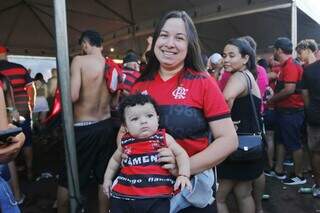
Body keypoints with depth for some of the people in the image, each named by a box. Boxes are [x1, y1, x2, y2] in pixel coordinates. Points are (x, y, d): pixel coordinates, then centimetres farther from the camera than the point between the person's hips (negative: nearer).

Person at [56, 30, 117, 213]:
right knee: (105, 177, 17)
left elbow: (73, 96, -20)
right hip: (106, 125, 6)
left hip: (84, 128, -5)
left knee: (67, 180, 14)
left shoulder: (79, 61, -12)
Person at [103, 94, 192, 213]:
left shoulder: (164, 138, -1)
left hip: (157, 197, -2)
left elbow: (181, 154, 2)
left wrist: (183, 175, -12)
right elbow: (115, 159, 24)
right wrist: (107, 179, 24)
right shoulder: (125, 142, 6)